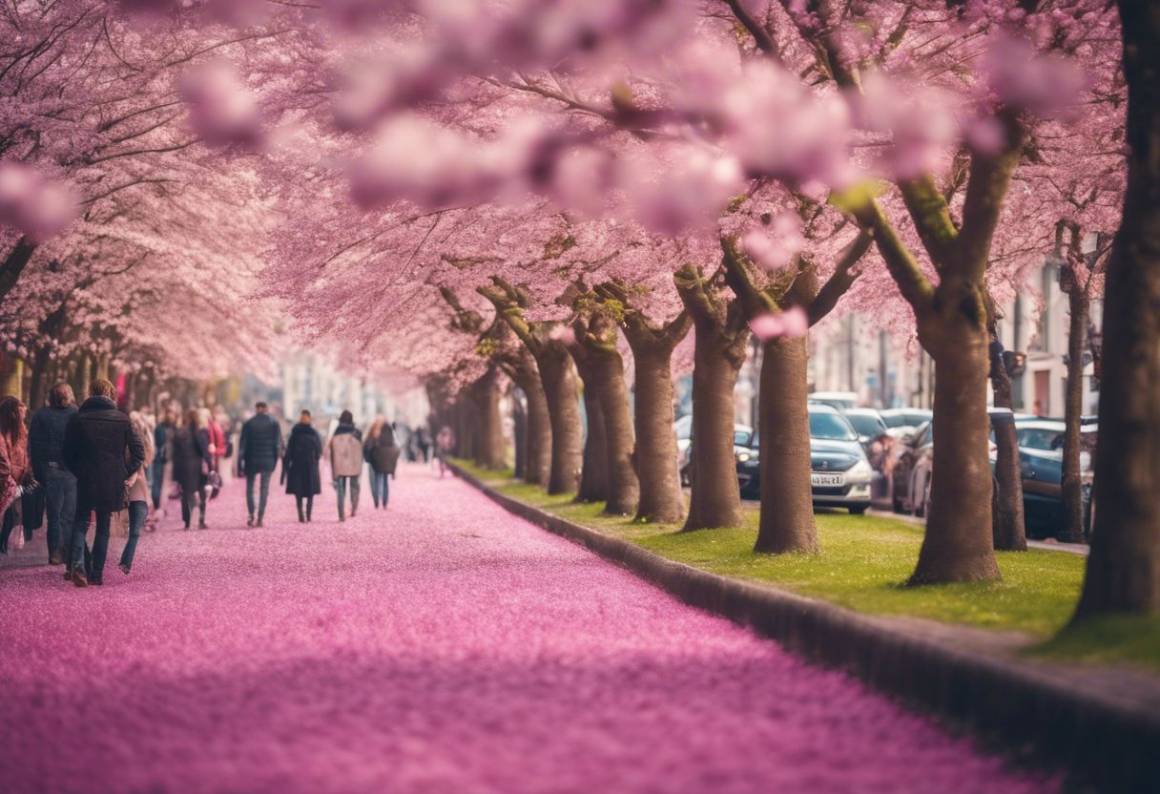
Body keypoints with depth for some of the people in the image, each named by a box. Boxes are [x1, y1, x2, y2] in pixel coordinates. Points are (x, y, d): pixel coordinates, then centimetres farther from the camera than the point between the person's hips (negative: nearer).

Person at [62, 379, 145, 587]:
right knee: (103, 527, 13)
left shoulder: (77, 419, -2)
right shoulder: (121, 419, 0)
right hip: (113, 483, 1)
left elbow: (68, 454, 0)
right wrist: (124, 473, 5)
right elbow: (138, 452, -2)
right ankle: (97, 573, 10)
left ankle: (78, 564, -15)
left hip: (85, 482, -1)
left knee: (80, 523, 9)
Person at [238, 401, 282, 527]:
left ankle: (251, 515, -5)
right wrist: (276, 460, 7)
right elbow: (278, 443, 0)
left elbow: (242, 444, -2)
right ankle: (260, 517, 1)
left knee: (250, 488, 11)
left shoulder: (248, 423, 0)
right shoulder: (274, 423, 2)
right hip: (268, 461, 1)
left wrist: (240, 463, 0)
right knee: (264, 489, 6)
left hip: (251, 460, -1)